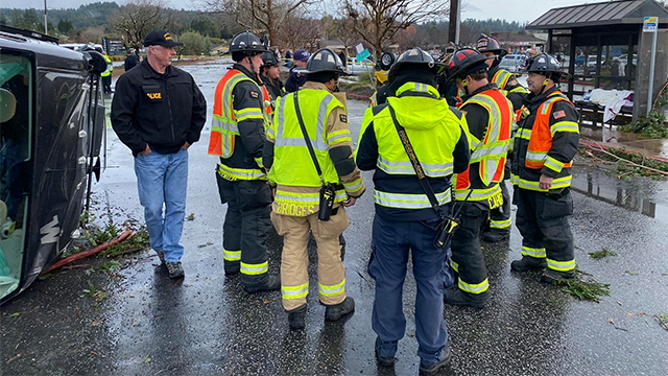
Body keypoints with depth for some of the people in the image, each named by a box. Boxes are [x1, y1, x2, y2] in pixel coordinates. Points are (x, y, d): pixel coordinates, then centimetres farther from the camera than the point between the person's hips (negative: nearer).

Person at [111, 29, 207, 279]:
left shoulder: (184, 79, 7)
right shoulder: (132, 80, -8)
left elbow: (200, 108, 19)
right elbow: (120, 118, -8)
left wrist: (191, 137, 11)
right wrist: (139, 145, -10)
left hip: (178, 155, 4)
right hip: (150, 156, -4)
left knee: (177, 207, 5)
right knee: (153, 208, 2)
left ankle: (172, 256, 15)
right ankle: (160, 247, 27)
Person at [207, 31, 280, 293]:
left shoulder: (226, 82, 15)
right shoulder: (246, 87, -18)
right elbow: (252, 132, -26)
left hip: (229, 164, 10)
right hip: (248, 169, -10)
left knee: (236, 213, 22)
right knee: (256, 220, -3)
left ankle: (233, 261, 36)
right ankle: (254, 277, 3)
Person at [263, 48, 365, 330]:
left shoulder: (284, 104, 8)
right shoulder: (331, 105, -9)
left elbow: (269, 148, 12)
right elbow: (342, 154, -14)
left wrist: (275, 181, 24)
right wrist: (355, 189, -2)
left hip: (288, 194, 4)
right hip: (324, 194, -4)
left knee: (293, 249, 13)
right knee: (329, 248, 12)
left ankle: (294, 310, 17)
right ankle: (334, 304, 28)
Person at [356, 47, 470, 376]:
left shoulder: (380, 116, -11)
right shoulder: (451, 118, -7)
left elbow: (364, 161, 0)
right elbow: (461, 164, 7)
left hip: (390, 216, 0)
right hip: (433, 216, 1)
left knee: (388, 282, 16)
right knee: (430, 285, 14)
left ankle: (386, 349, 32)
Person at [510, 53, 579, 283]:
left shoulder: (559, 106, -17)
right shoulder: (531, 103, 14)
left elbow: (567, 143, -24)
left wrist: (549, 173, -26)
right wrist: (515, 163, 23)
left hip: (547, 181, -9)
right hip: (526, 179, 10)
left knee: (552, 226, 0)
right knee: (527, 222, 19)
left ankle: (563, 266, 15)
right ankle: (534, 257, 35)